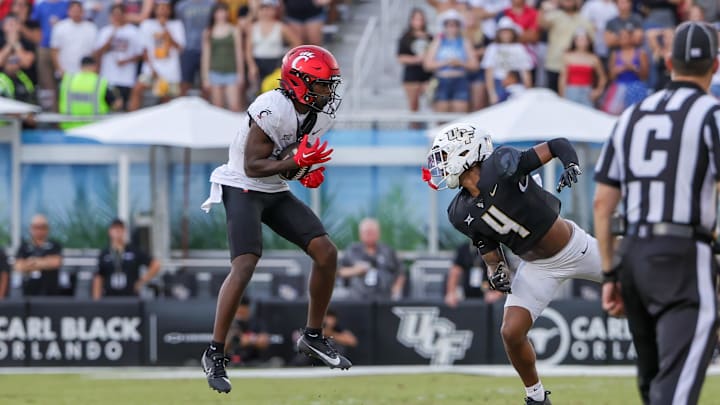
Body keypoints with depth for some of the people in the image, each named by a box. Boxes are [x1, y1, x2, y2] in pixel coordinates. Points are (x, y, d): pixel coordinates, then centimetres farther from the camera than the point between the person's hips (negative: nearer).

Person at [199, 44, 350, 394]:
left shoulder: (320, 114, 1)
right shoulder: (272, 109, -26)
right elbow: (253, 166, -24)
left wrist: (312, 171, -4)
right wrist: (298, 162, -33)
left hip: (276, 193, 8)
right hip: (242, 188, -8)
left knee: (326, 253, -3)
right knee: (245, 265, -23)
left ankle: (313, 336, 13)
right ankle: (214, 353, -14)